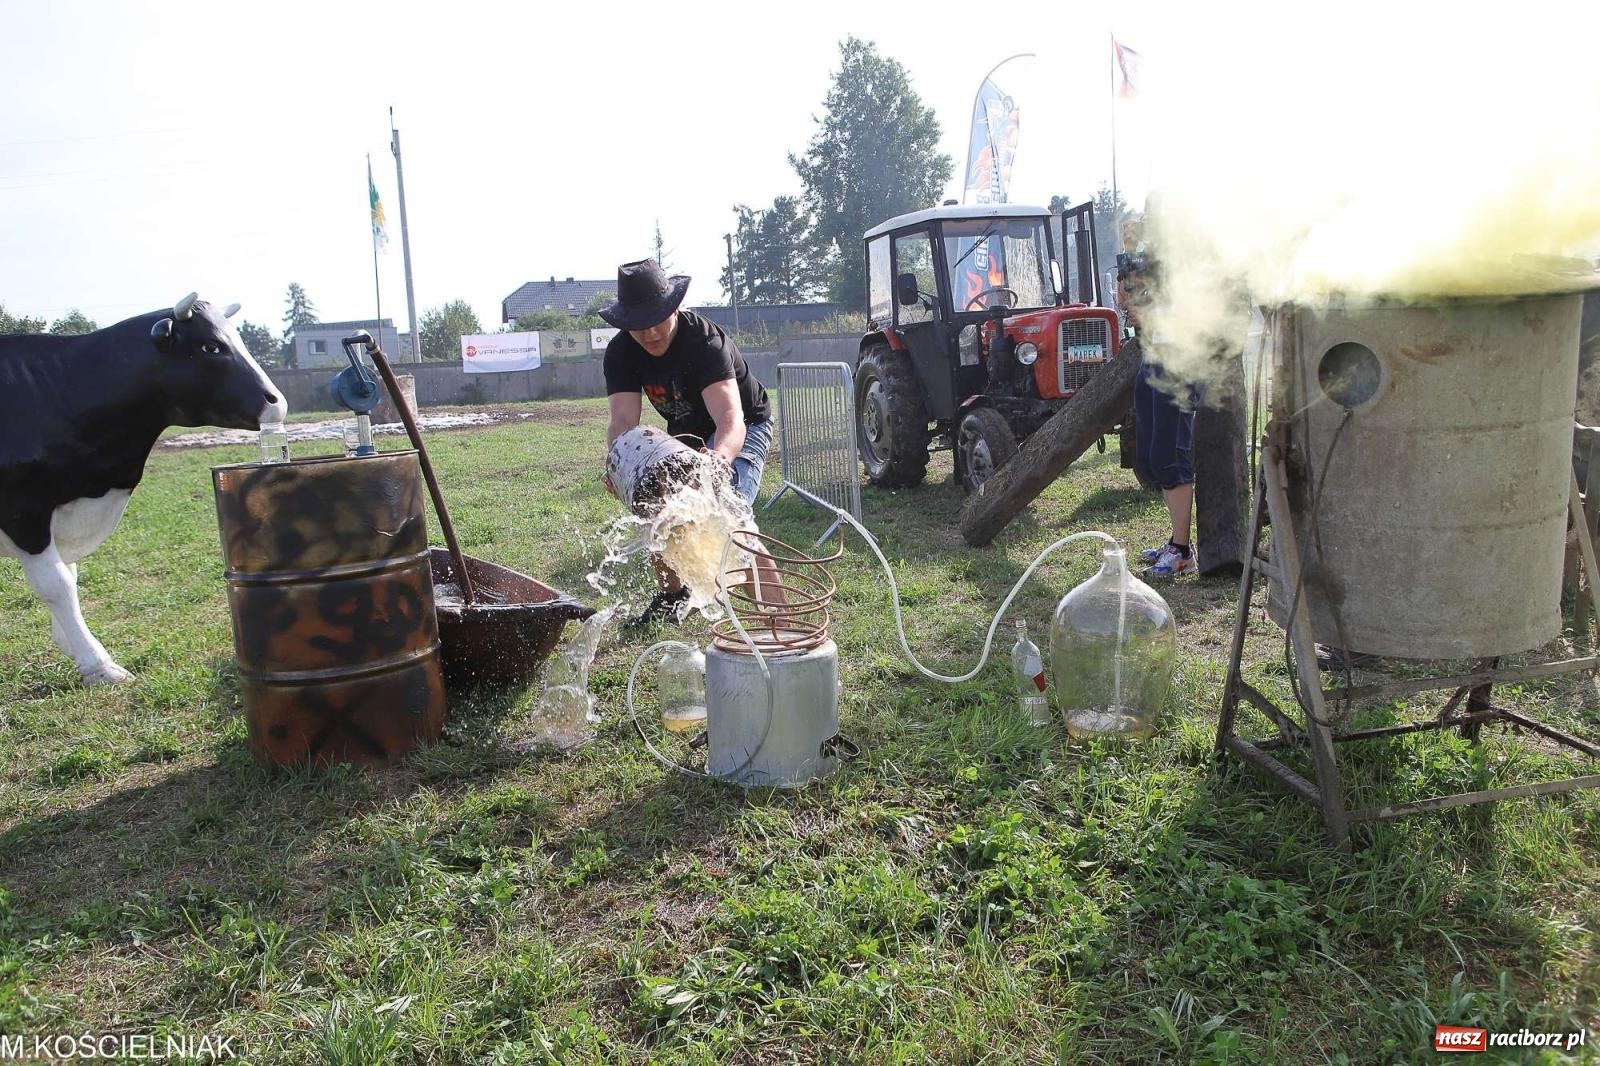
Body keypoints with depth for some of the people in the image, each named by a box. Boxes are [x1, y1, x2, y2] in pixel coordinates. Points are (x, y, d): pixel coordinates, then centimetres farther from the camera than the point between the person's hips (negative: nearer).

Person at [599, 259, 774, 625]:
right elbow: (623, 420, -29)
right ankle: (672, 594, 20)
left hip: (744, 428, -6)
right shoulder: (620, 353, -18)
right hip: (686, 433, 6)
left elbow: (730, 419, -49)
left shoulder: (705, 340, -36)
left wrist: (720, 455, -71)